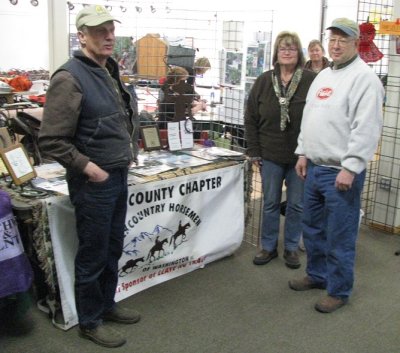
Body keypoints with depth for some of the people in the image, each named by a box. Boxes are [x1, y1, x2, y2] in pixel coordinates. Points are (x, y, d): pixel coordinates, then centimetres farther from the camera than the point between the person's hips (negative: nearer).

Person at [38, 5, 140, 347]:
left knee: (113, 249, 20)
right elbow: (51, 139, -21)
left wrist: (128, 152, 13)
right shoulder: (70, 77, -18)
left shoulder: (110, 72, 9)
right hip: (93, 181, -8)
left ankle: (107, 304, 38)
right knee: (93, 254, 6)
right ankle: (89, 321, 24)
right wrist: (87, 167, -21)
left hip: (119, 176, 9)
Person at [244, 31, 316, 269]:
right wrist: (254, 151, 1)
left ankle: (292, 248, 26)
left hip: (300, 156, -2)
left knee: (297, 205, 10)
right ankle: (269, 247, 27)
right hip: (270, 155, 2)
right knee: (270, 203, 13)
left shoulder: (312, 81, -10)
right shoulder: (264, 81, 1)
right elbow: (251, 119, 4)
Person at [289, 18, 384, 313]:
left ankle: (338, 291, 16)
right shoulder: (323, 76, 16)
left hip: (342, 172, -8)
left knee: (339, 236, 1)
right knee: (313, 228, 19)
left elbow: (366, 128, -19)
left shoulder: (364, 77, -12)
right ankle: (317, 275, 36)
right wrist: (303, 152, 16)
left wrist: (350, 167, -22)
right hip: (314, 167, 9)